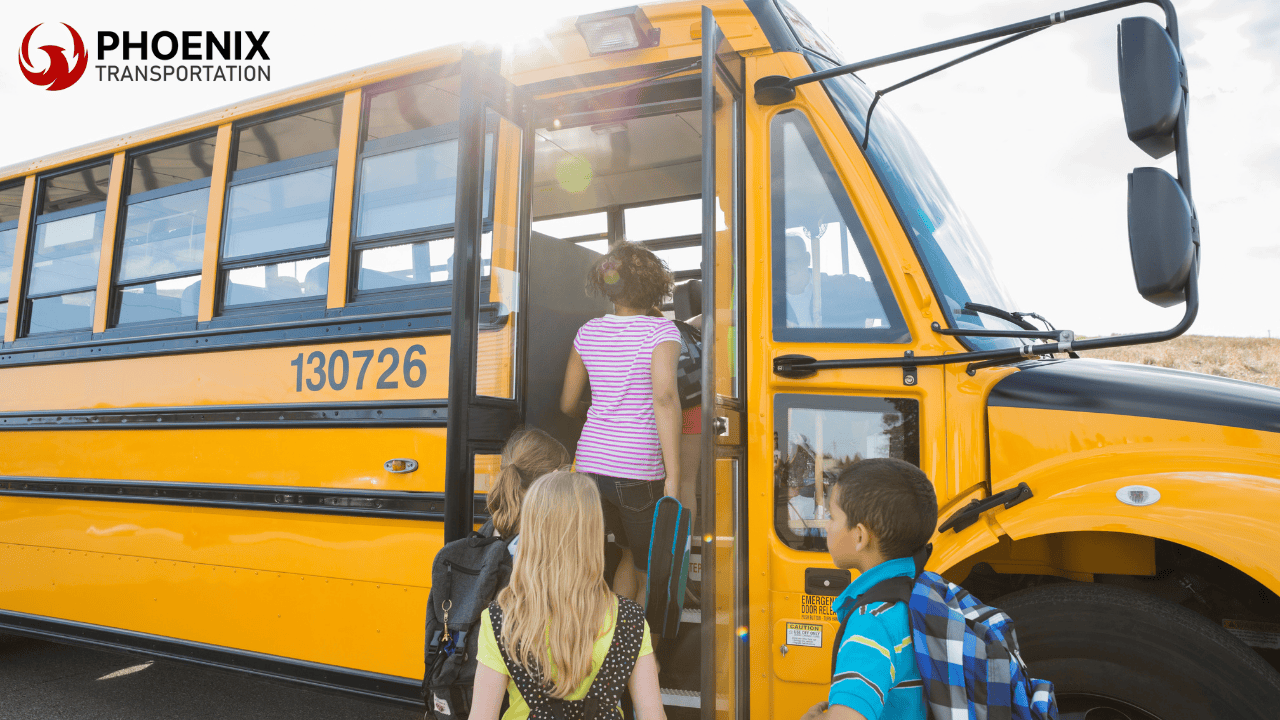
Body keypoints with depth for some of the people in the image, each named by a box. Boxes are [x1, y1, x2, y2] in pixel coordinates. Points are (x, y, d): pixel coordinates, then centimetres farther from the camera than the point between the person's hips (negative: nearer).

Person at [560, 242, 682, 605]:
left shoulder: (589, 332, 7)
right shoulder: (661, 331, -8)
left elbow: (568, 404, 14)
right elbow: (664, 397, -24)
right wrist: (673, 475, -24)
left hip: (590, 462, 6)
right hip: (639, 471, -5)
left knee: (632, 553, 27)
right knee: (651, 574, 14)